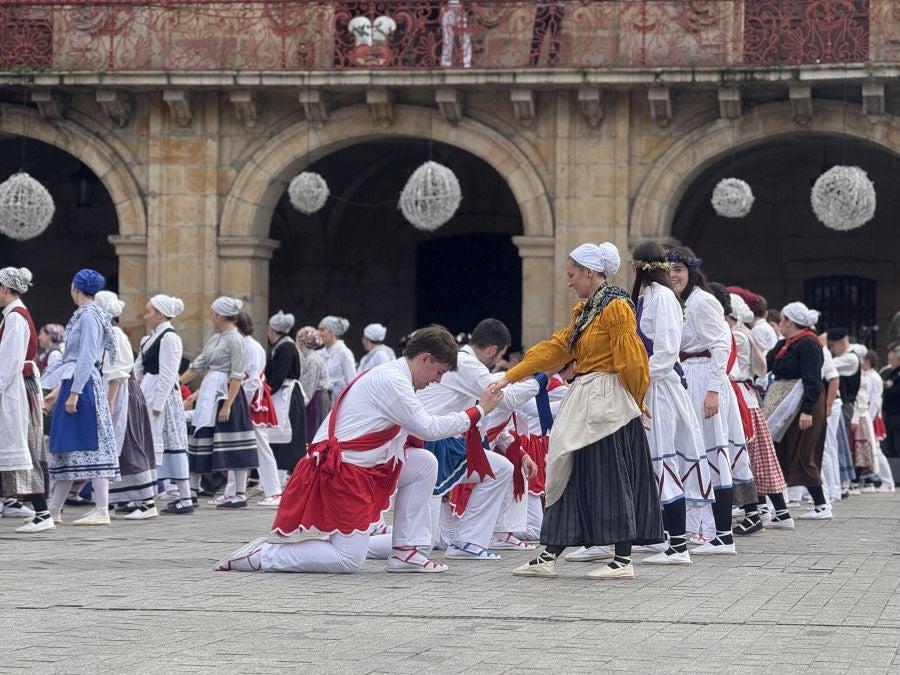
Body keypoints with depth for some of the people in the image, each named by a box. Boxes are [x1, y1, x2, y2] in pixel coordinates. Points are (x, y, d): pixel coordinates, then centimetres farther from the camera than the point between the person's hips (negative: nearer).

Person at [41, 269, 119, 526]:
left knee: (91, 445, -8)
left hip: (83, 384, -10)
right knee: (67, 447, 12)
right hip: (74, 382, 10)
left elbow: (87, 358, -18)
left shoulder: (89, 316, -12)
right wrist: (59, 389, 24)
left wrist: (74, 392, -20)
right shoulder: (83, 315, 17)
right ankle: (54, 510, 16)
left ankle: (101, 510, -8)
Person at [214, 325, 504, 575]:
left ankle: (405, 552, 7)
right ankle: (261, 555, -4)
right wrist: (479, 410, -7)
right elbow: (428, 428, -15)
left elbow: (418, 428, 17)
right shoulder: (391, 380, -15)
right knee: (349, 561, -11)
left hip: (360, 468, 10)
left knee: (424, 463, 7)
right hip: (341, 473, -10)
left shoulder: (391, 376, 16)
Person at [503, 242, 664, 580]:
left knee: (612, 478, -5)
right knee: (572, 476, 9)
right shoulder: (583, 310, 16)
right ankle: (549, 557, 11)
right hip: (584, 402, 9)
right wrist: (509, 377, 10)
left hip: (608, 403, -9)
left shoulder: (616, 307, -13)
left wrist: (635, 404, -1)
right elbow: (555, 348, 15)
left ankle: (623, 561, 1)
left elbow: (631, 361, -13)